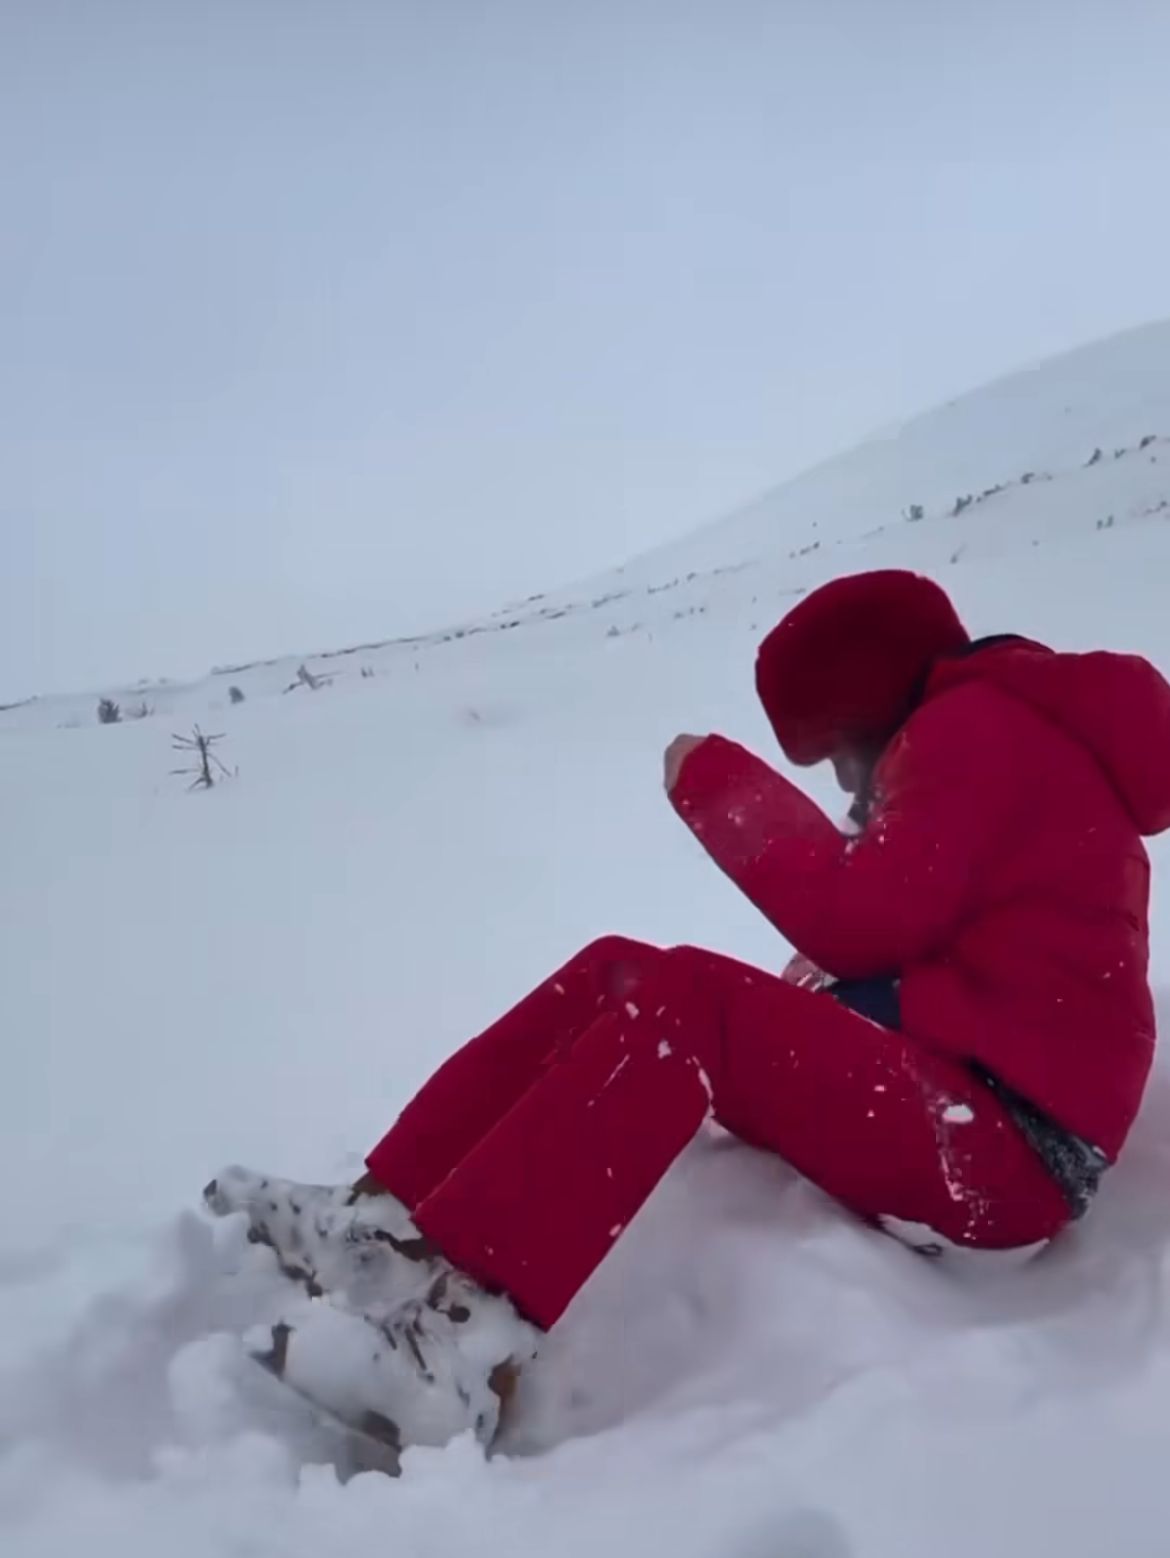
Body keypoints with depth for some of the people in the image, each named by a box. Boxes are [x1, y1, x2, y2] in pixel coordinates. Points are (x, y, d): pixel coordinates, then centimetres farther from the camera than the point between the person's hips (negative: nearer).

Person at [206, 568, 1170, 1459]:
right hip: (947, 1101, 9)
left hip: (999, 1149, -9)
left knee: (682, 1004, -28)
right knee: (618, 976, -4)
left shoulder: (974, 727, -8)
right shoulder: (978, 738, 21)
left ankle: (465, 1348, -33)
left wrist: (719, 780, -9)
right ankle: (384, 1224, -10)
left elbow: (862, 919, -19)